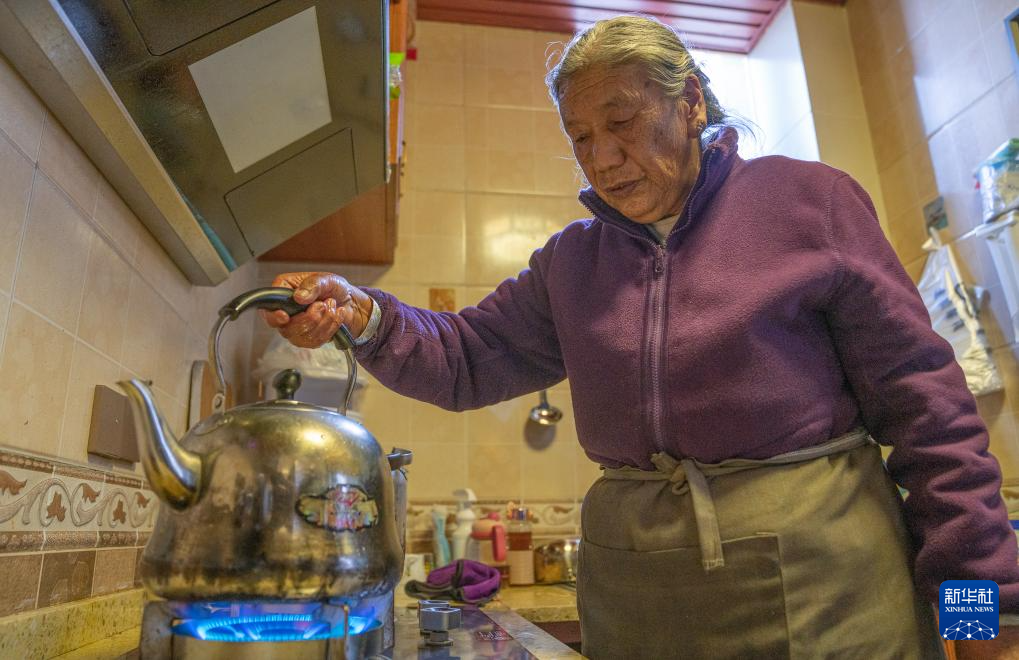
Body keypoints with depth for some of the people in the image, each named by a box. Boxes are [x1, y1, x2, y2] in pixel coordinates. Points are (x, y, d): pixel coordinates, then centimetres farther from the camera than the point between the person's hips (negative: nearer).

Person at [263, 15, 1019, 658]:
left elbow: (921, 398, -3)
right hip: (633, 588, 4)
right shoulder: (572, 259, 9)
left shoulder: (809, 198, -2)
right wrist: (365, 314, -13)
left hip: (817, 570, -2)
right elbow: (466, 357, 6)